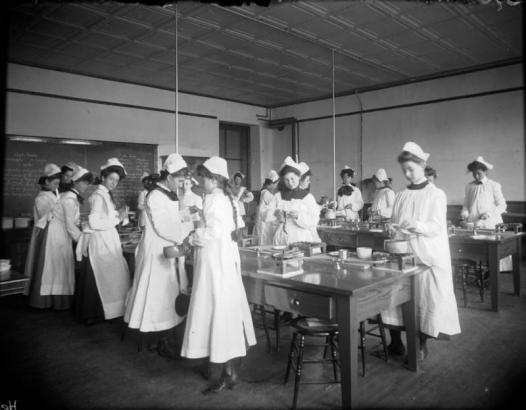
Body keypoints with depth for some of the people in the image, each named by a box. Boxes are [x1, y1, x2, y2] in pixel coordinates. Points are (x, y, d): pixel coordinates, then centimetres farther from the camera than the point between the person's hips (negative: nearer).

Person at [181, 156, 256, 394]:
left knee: (216, 308, -5)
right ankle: (209, 361, 29)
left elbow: (213, 232, -25)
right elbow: (237, 227, 18)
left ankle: (228, 372, 1)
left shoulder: (213, 200, -15)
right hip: (227, 257, 10)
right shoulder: (229, 199, 12)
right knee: (225, 308, 14)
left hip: (214, 261, -10)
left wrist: (189, 240, -13)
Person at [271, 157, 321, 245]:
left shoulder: (308, 197, 2)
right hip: (281, 239, 2)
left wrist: (299, 216, -17)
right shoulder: (278, 196, 7)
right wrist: (277, 216, -8)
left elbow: (314, 221, -3)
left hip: (301, 239, -1)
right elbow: (272, 220, 12)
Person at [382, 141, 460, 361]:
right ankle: (395, 342, 11)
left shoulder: (436, 195, -2)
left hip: (428, 257, -4)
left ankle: (422, 345, 17)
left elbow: (437, 227, -10)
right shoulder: (401, 195, 10)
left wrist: (417, 225, -27)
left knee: (426, 300, 0)